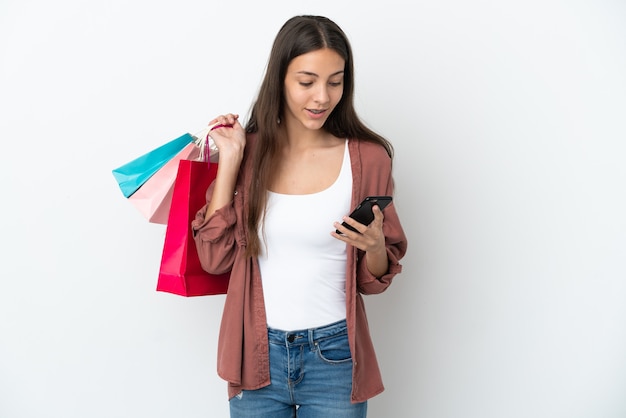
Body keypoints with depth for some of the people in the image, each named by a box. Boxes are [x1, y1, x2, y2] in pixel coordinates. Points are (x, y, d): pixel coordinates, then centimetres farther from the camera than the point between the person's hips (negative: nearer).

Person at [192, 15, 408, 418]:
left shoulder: (368, 158, -6)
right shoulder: (251, 151, -2)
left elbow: (374, 280, 1)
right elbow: (216, 258, -7)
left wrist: (374, 246, -21)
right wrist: (229, 161, -10)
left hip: (334, 355, -1)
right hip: (256, 352, 1)